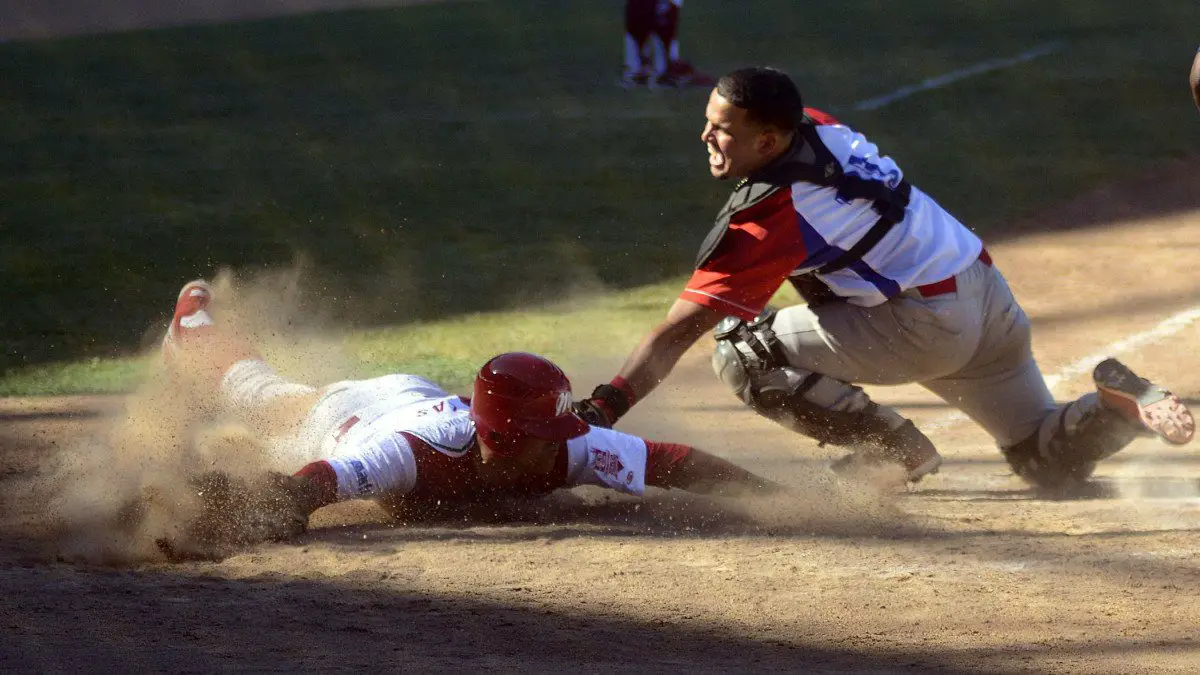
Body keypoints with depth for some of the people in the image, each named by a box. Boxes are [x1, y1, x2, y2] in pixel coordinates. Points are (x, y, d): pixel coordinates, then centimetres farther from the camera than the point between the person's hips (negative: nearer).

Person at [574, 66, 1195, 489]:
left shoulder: (768, 217, -19)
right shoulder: (817, 128, 2)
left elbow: (679, 330, -22)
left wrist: (601, 410, -24)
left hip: (931, 327, -9)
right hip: (991, 294, 9)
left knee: (743, 355, -9)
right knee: (1053, 460, 23)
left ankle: (897, 447, -5)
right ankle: (1124, 404, -6)